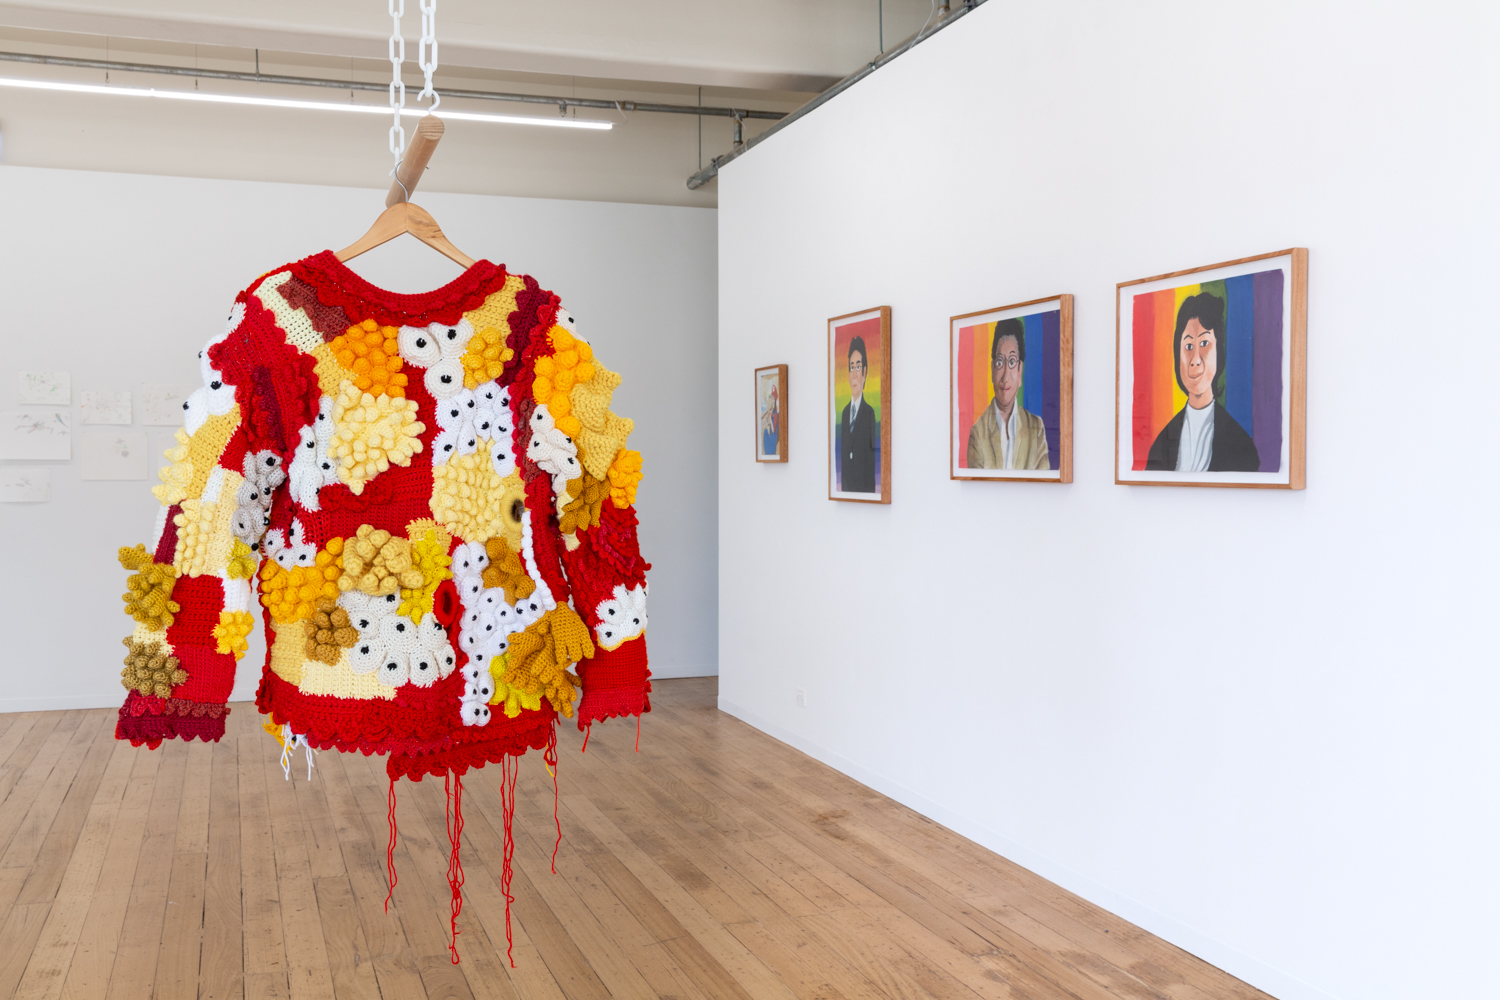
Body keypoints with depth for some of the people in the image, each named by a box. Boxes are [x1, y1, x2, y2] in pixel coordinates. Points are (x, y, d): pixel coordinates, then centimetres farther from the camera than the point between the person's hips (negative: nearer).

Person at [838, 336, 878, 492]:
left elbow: (871, 453, -11)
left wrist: (870, 489, -14)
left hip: (864, 486, -6)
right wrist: (842, 486, 12)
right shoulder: (844, 412, 14)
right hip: (846, 487, 7)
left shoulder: (870, 413, -8)